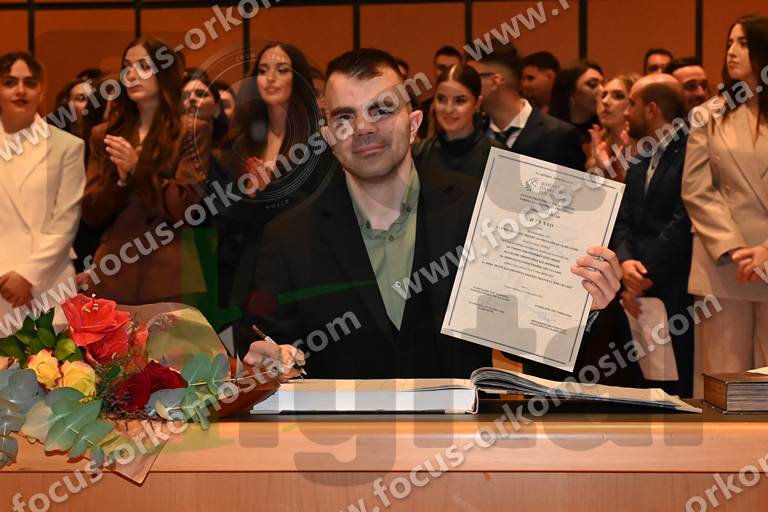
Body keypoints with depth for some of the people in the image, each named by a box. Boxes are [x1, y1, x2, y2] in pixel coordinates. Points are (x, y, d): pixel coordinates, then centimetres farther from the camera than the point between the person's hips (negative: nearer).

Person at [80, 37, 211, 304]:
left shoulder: (192, 131, 0)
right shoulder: (104, 134, 10)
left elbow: (187, 207, -8)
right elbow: (91, 214, 6)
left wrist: (137, 169, -15)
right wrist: (120, 178, -11)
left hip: (168, 276, -3)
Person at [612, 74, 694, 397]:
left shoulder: (690, 152, -10)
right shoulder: (639, 162, 18)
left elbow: (683, 224, -17)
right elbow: (623, 222, 11)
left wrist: (645, 278, -13)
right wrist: (626, 261, -9)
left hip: (677, 296, -7)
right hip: (641, 296, 7)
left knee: (679, 388, -3)